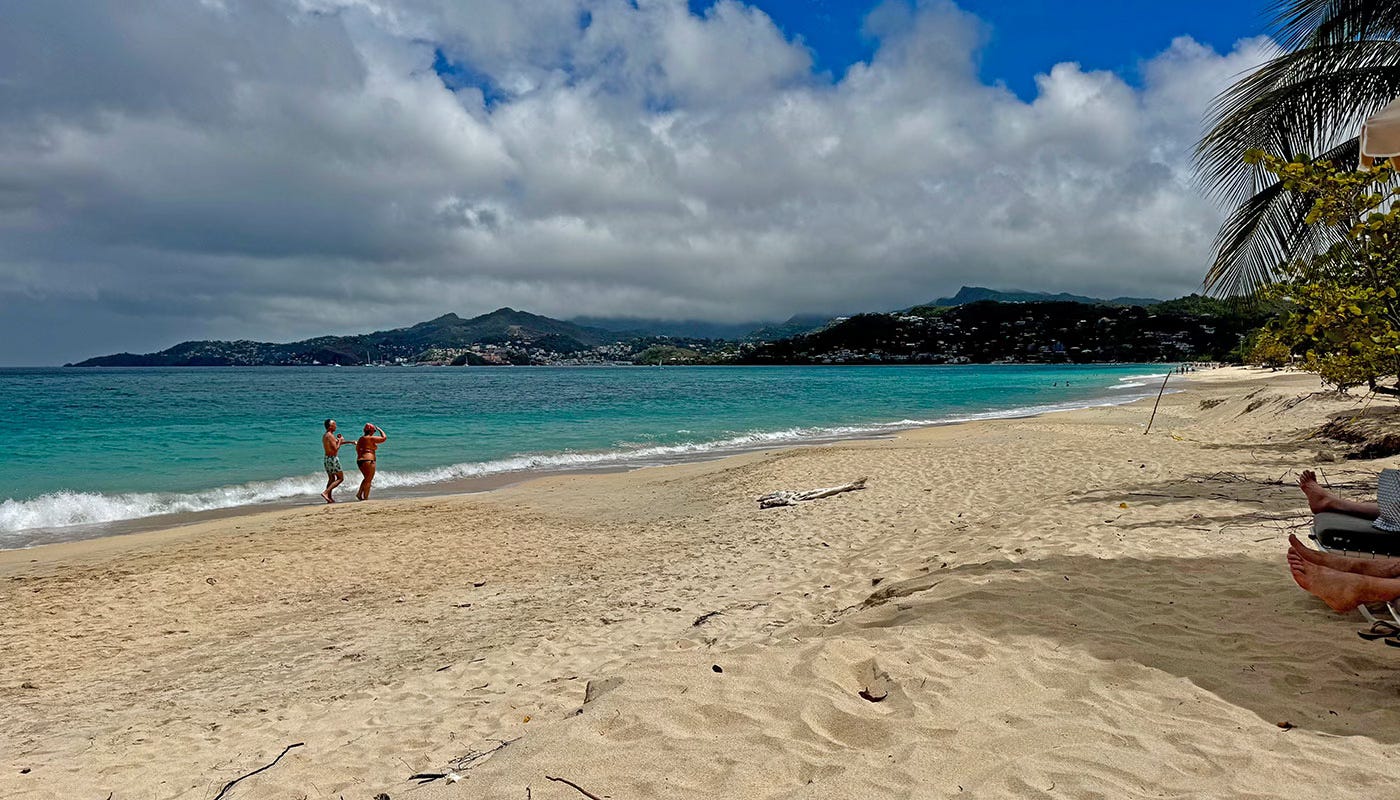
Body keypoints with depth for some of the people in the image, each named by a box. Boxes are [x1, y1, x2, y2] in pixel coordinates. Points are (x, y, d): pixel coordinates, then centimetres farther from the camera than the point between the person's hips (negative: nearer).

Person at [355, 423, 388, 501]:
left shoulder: (360, 439, 13)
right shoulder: (371, 438, -11)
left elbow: (357, 449, 17)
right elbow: (384, 437, -8)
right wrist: (379, 429, 5)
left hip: (359, 460, 8)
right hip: (368, 460, -8)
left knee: (366, 478, 21)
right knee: (368, 480, 0)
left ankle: (359, 493, 12)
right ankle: (365, 497, 0)